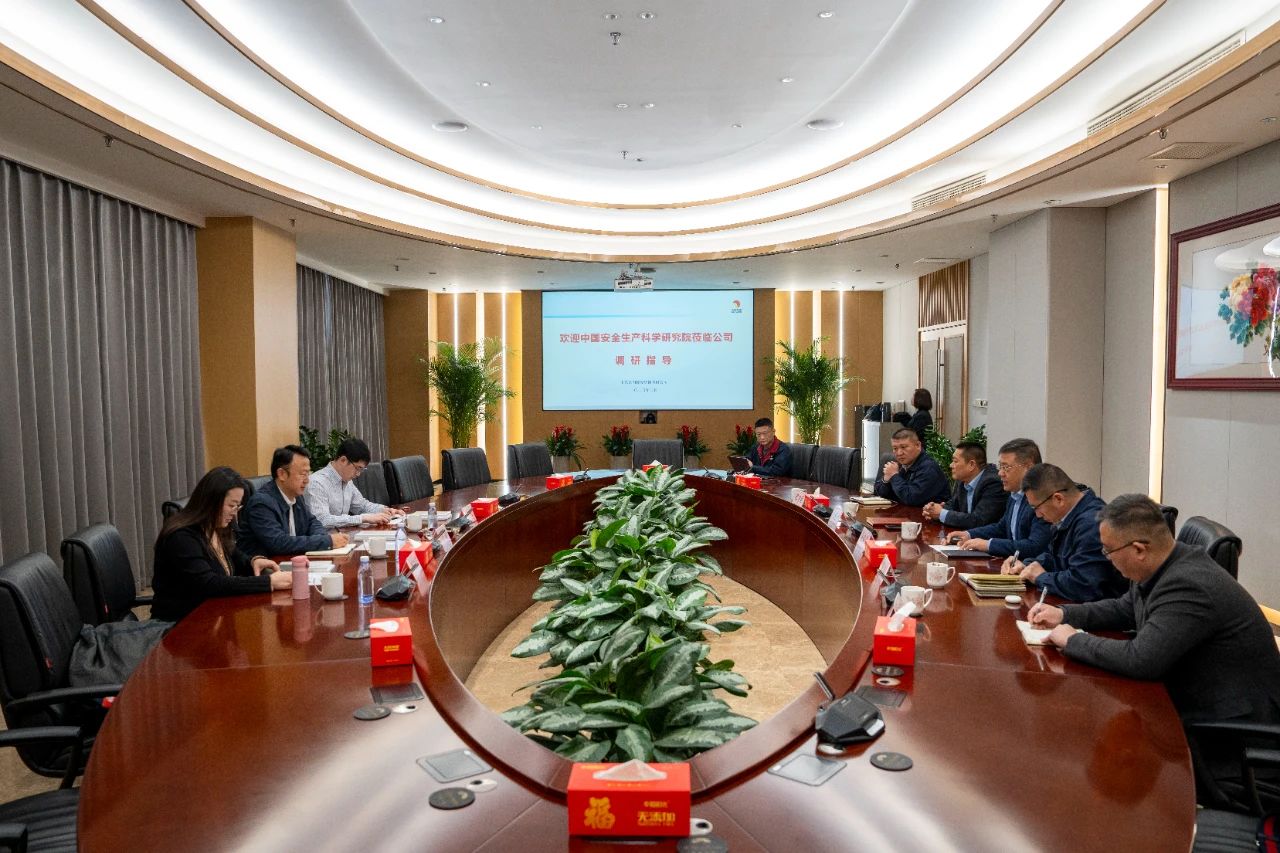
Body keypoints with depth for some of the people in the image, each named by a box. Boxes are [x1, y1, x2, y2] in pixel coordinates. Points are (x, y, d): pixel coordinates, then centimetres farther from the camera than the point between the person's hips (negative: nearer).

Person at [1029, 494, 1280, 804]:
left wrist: (1073, 640, -18)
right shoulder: (1166, 567, 0)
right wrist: (1064, 614, 5)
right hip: (1190, 701, 9)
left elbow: (1140, 659, -33)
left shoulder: (1190, 587, -29)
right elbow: (1125, 608, 18)